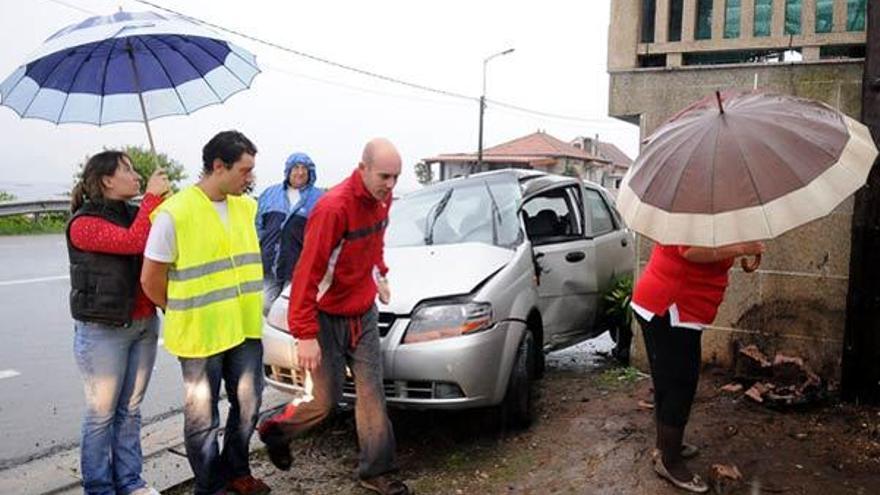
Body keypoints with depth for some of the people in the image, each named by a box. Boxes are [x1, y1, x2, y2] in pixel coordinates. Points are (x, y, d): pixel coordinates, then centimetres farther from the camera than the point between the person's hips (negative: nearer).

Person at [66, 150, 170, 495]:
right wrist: (152, 197, -17)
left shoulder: (134, 213, 10)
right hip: (103, 330, -6)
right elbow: (133, 242, -25)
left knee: (130, 409, 13)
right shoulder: (83, 224, -11)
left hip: (144, 324, 6)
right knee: (102, 413, 4)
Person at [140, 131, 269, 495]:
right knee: (203, 417, 9)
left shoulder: (246, 207, 6)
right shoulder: (174, 213, -15)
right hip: (200, 334, -6)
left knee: (248, 406, 17)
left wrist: (247, 308, 14)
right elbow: (151, 278, -9)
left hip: (245, 328, 6)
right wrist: (184, 313, 3)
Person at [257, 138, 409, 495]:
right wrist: (305, 334, -24)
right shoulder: (333, 208, -26)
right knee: (326, 400, 4)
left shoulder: (380, 198, -2)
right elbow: (307, 272, -25)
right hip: (327, 317, -6)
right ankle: (275, 431, 33)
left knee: (372, 394, 6)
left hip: (363, 313, 6)